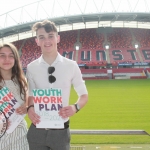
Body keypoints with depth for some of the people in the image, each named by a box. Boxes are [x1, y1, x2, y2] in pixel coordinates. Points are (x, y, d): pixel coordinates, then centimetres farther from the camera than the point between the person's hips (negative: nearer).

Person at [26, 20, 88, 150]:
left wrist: (76, 107, -17)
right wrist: (30, 107, -13)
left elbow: (84, 95, 3)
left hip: (61, 130, -1)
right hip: (37, 130, 1)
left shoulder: (71, 66, -5)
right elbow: (31, 95, 9)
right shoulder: (31, 68, -1)